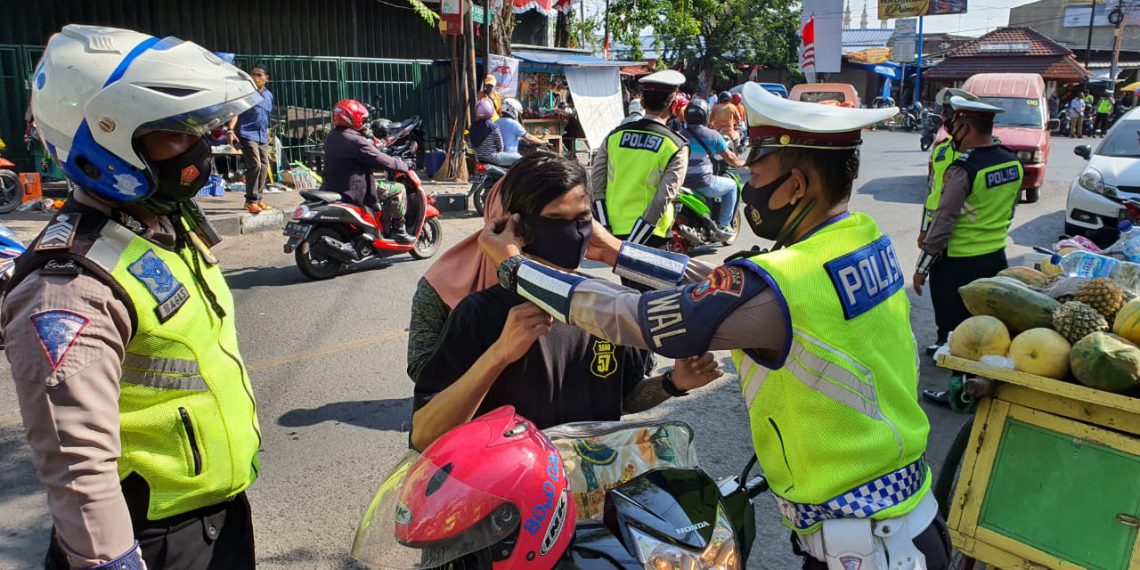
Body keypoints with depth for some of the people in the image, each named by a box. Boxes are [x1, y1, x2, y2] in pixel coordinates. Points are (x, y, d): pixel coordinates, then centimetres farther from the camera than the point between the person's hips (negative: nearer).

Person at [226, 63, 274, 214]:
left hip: (262, 137, 7)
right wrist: (230, 130, -24)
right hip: (247, 135, -7)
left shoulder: (269, 95, 16)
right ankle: (251, 201, -11)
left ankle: (258, 199, 17)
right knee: (255, 165, -16)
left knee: (264, 167, 7)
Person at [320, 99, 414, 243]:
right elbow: (382, 161, -18)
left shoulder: (331, 137, 8)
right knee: (398, 189, -3)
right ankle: (399, 230, 4)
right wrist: (404, 166, -3)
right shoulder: (356, 141, -21)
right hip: (355, 191, -10)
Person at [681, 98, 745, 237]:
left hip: (682, 183, 5)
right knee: (732, 185, 20)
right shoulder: (712, 135, -4)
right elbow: (730, 158, 4)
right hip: (703, 183, -5)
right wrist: (741, 163, 26)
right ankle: (723, 225, 17)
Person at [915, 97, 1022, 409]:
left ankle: (959, 392, 14)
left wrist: (922, 267, -12)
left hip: (957, 263, -7)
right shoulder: (1013, 163, 2)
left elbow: (943, 222, -19)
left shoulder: (962, 170, -21)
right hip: (996, 257, 7)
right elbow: (1009, 210, 13)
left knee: (955, 330, 5)